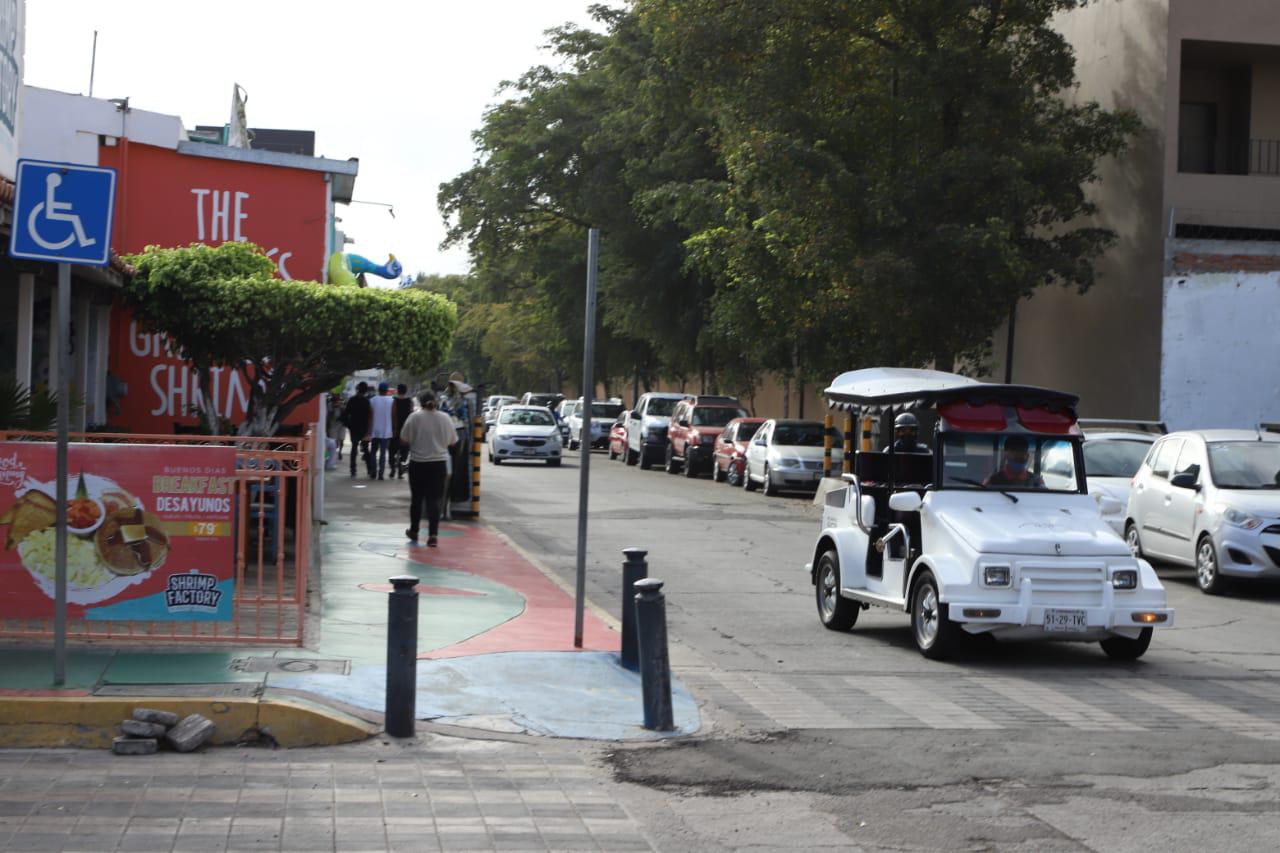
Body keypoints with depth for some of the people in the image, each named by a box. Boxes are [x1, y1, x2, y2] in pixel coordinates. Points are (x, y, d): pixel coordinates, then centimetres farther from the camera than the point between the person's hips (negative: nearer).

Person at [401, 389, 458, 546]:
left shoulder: (414, 417, -8)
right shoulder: (445, 418, -1)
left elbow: (404, 440, -5)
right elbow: (452, 442, 7)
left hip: (418, 463, -1)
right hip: (438, 463, 1)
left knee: (417, 498, 14)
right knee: (434, 500, 1)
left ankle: (414, 531, 26)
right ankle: (433, 535, -9)